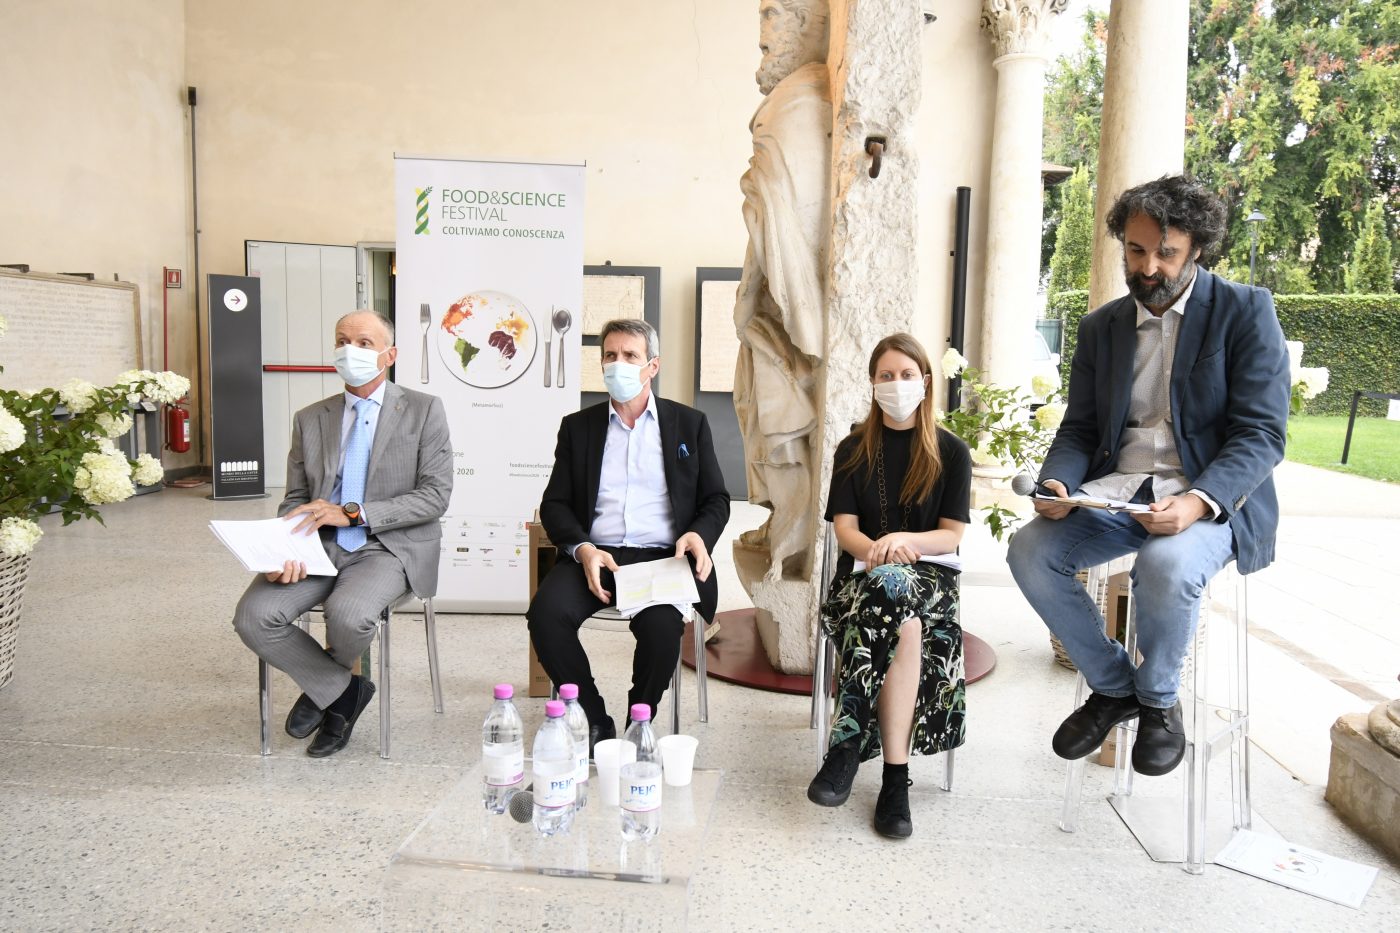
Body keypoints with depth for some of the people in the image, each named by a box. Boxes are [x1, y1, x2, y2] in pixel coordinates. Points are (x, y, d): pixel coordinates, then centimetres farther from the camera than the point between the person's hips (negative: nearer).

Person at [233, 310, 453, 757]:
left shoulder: (423, 410, 1)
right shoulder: (310, 419, 12)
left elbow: (435, 495, -6)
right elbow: (295, 500, 12)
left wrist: (352, 513, -16)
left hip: (388, 548, -4)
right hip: (320, 547, 4)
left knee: (348, 614, -33)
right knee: (253, 616, -21)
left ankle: (324, 689, 6)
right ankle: (341, 688, 4)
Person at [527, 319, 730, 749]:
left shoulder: (689, 424, 14)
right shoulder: (578, 426, 16)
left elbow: (716, 500, 13)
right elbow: (554, 504, 10)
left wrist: (699, 535, -10)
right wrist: (582, 548, -10)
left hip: (661, 557, -1)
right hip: (593, 555, 2)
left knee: (662, 624, -32)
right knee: (546, 613, -28)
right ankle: (594, 722, -7)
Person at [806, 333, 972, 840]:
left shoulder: (951, 452, 8)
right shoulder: (854, 450, 11)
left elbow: (951, 535, 2)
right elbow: (845, 528, 2)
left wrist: (902, 541, -19)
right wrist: (877, 549, -21)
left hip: (929, 574, 0)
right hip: (863, 573, 0)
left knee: (894, 590, -37)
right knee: (904, 622, -36)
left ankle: (849, 743, -31)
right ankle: (896, 775, -31)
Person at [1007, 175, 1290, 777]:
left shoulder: (1246, 311, -3)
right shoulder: (1101, 327, 12)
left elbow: (1261, 433, -10)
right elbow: (1079, 429, 12)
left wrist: (1198, 501, -28)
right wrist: (1057, 484, -11)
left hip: (1212, 497, -4)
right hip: (1116, 494, 5)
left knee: (1167, 564, -36)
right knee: (1030, 552, -20)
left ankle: (1158, 700, -3)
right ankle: (1113, 687, 4)